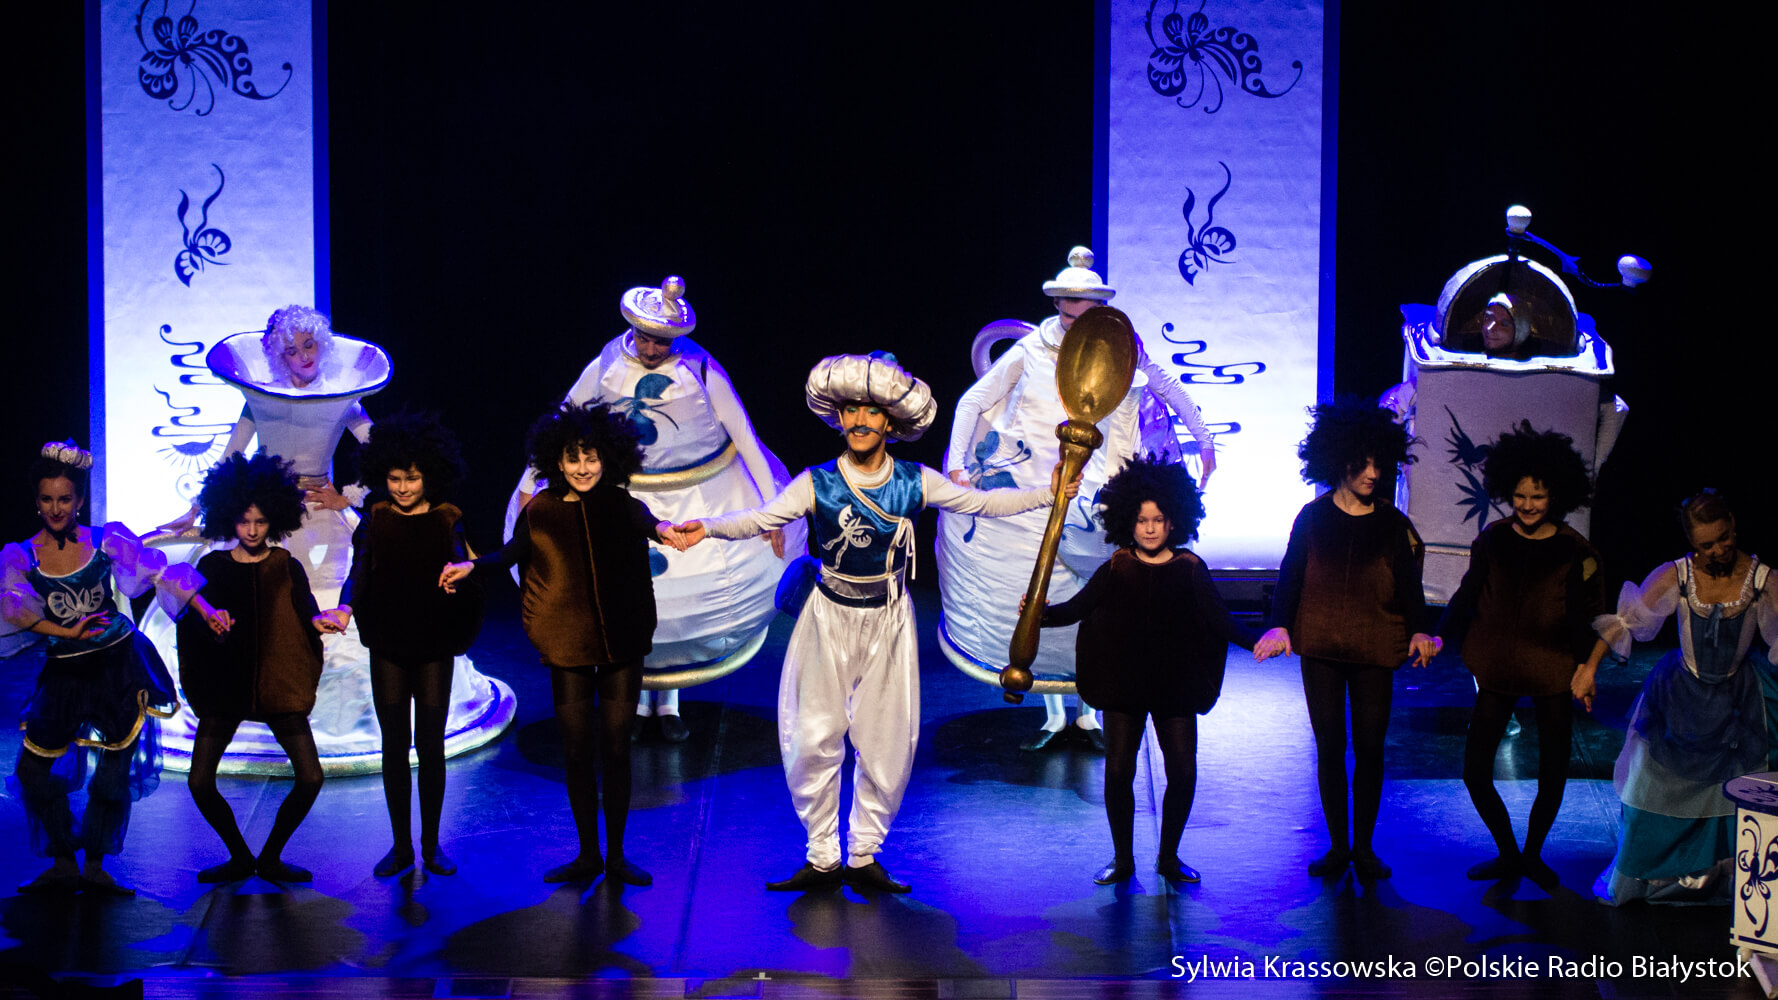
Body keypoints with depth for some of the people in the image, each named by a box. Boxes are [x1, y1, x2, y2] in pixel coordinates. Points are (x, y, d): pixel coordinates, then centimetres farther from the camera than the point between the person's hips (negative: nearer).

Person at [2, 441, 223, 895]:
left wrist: (207, 612, -15)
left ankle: (94, 866, 17)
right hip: (63, 673, 2)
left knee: (113, 773, 0)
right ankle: (63, 864, 17)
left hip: (118, 666, -2)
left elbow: (159, 574, -6)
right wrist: (66, 632, -25)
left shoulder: (106, 541, -4)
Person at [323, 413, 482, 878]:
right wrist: (345, 609, -26)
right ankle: (400, 846, 13)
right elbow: (359, 570, -8)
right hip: (387, 645, 1)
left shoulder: (447, 521, 2)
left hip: (433, 647, -1)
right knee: (394, 744, 4)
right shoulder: (375, 519, 4)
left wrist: (464, 576, -30)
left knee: (430, 744, 1)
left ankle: (431, 845, 12)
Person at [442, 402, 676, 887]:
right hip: (567, 649, 1)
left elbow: (644, 522, -25)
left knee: (616, 750, 5)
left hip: (621, 646, -1)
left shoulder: (620, 506, -5)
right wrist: (471, 566, -10)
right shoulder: (541, 511, -3)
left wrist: (660, 529, -49)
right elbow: (512, 554, 7)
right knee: (577, 752, 6)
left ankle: (616, 856, 17)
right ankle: (587, 855, 21)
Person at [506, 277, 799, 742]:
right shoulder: (606, 368, -10)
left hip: (698, 495, -1)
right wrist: (529, 485, 2)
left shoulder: (701, 372, -15)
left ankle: (668, 702, 21)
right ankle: (638, 698, 23)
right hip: (626, 494, 1)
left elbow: (746, 438, -10)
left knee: (686, 598, 1)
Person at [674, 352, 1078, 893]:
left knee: (889, 742, 5)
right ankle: (822, 859, 13)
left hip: (889, 622, 2)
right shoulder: (817, 484, -11)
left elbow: (982, 501, 2)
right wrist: (707, 527, -39)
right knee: (813, 738, -1)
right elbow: (761, 518, -21)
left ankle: (864, 857, 19)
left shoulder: (915, 482, -4)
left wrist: (1050, 493, -5)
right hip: (830, 620, -1)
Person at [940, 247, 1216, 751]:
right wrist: (956, 465, -8)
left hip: (1086, 491, 1)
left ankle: (1087, 713, 16)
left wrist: (1204, 440, 14)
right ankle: (1053, 715, 15)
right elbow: (971, 402, 0)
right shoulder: (1029, 352, -4)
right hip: (1026, 487, -1)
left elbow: (1171, 390, 13)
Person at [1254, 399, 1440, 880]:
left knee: (1369, 749, 3)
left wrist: (1418, 630, -18)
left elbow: (1408, 582, -1)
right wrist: (1280, 626, -13)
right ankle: (1338, 846, 13)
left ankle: (1364, 846, 16)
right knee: (1330, 748, 3)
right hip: (1321, 646, 0)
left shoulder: (1393, 524, 3)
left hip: (1374, 650, 0)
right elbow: (1290, 575, 1)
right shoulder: (1313, 518, 2)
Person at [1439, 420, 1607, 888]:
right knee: (1475, 773, -2)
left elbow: (1583, 616, -1)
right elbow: (1466, 595, 8)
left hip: (1553, 673, -1)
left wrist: (1587, 664, -11)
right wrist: (1439, 638, 0)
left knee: (1552, 778, 4)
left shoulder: (1575, 551, -5)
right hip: (1497, 669, 1)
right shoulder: (1493, 540, 0)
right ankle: (1507, 854, 19)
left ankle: (1532, 854, 27)